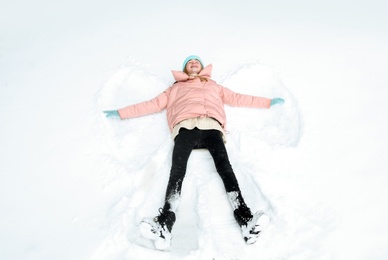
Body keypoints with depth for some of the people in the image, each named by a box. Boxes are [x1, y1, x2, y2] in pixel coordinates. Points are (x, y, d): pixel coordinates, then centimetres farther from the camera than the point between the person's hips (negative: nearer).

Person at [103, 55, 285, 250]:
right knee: (177, 170, -27)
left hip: (211, 126, 1)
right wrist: (121, 112, 29)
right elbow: (154, 104, 33)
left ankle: (246, 220, -41)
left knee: (224, 166, -27)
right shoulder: (176, 88, 37)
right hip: (185, 126, 0)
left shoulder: (214, 86, 40)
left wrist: (268, 102, 35)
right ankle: (163, 226, -43)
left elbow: (237, 98, 37)